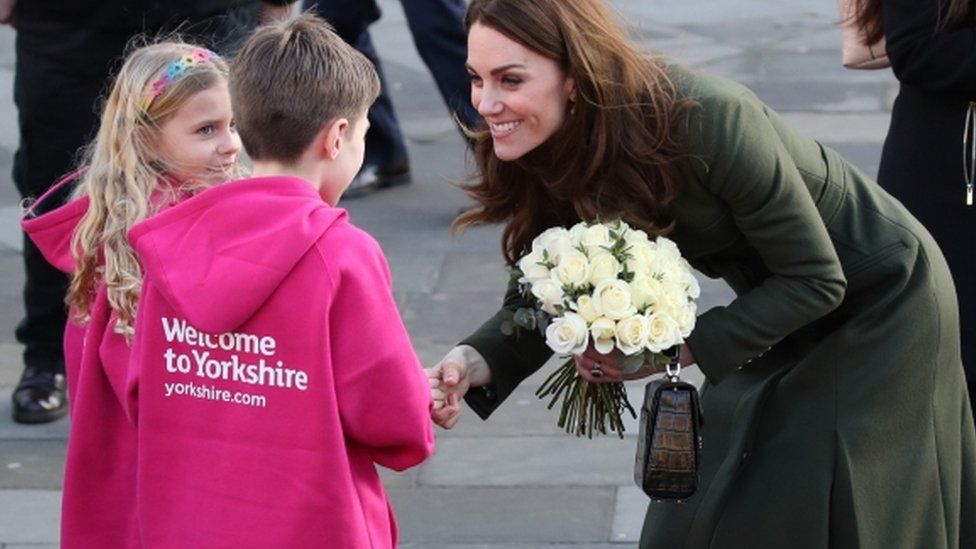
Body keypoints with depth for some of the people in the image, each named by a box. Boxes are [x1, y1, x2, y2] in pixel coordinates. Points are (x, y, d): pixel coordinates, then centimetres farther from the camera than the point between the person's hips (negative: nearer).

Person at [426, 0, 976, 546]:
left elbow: (816, 280, -27)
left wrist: (679, 348, -29)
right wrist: (476, 362, -27)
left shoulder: (707, 119, -35)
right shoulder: (559, 152, -15)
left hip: (880, 305, -6)